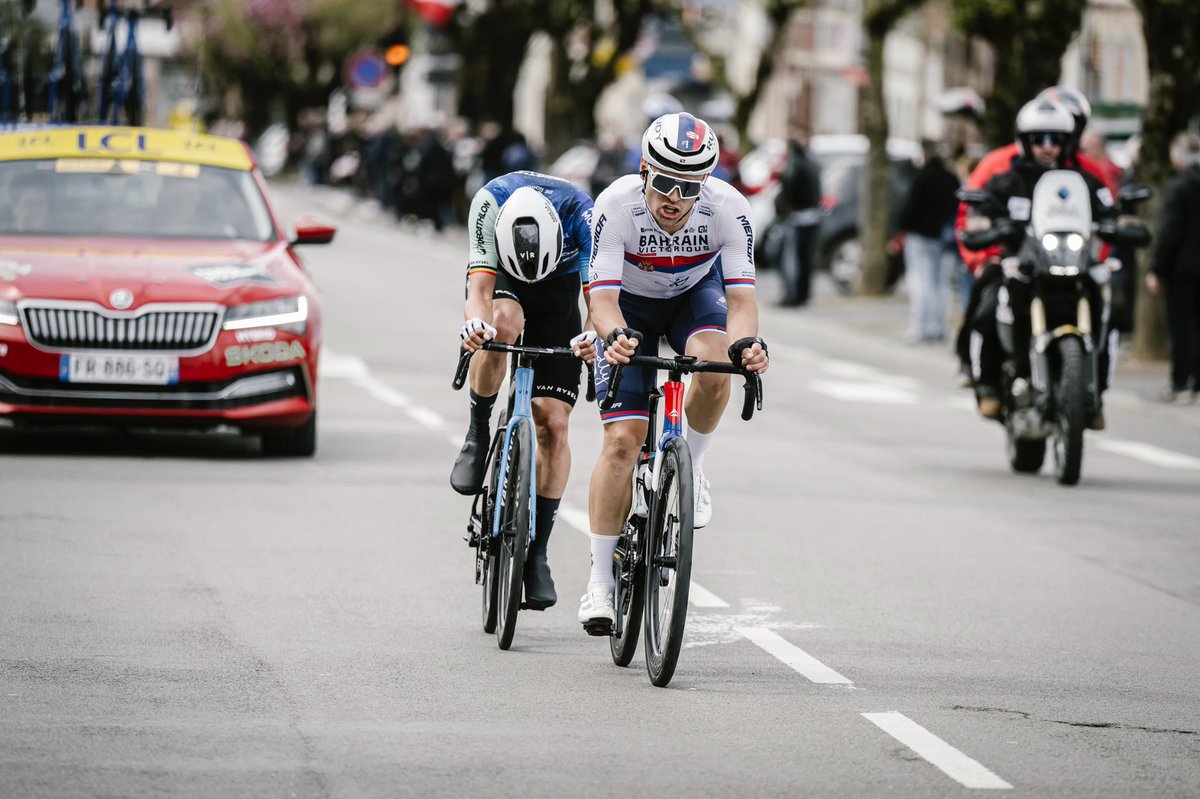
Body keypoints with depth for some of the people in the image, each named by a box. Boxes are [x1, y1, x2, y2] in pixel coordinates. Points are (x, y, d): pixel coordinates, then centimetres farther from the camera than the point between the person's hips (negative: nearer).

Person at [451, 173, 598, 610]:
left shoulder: (580, 213, -34)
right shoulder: (491, 202, -34)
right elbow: (480, 286, -39)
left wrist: (596, 336, -59)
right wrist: (475, 323, -60)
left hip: (559, 290, 0)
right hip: (500, 281, 0)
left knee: (553, 423, -10)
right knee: (504, 322, -38)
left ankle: (538, 551, -1)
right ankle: (478, 435, -17)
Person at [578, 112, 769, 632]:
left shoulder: (728, 209, -30)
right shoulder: (617, 205, -33)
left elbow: (740, 297, -32)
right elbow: (603, 296, -35)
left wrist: (745, 342, -53)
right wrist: (616, 335, -57)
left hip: (695, 295, 1)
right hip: (630, 305, -1)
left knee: (714, 365, -34)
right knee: (622, 441, -13)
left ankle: (691, 466, -5)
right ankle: (599, 583, -5)